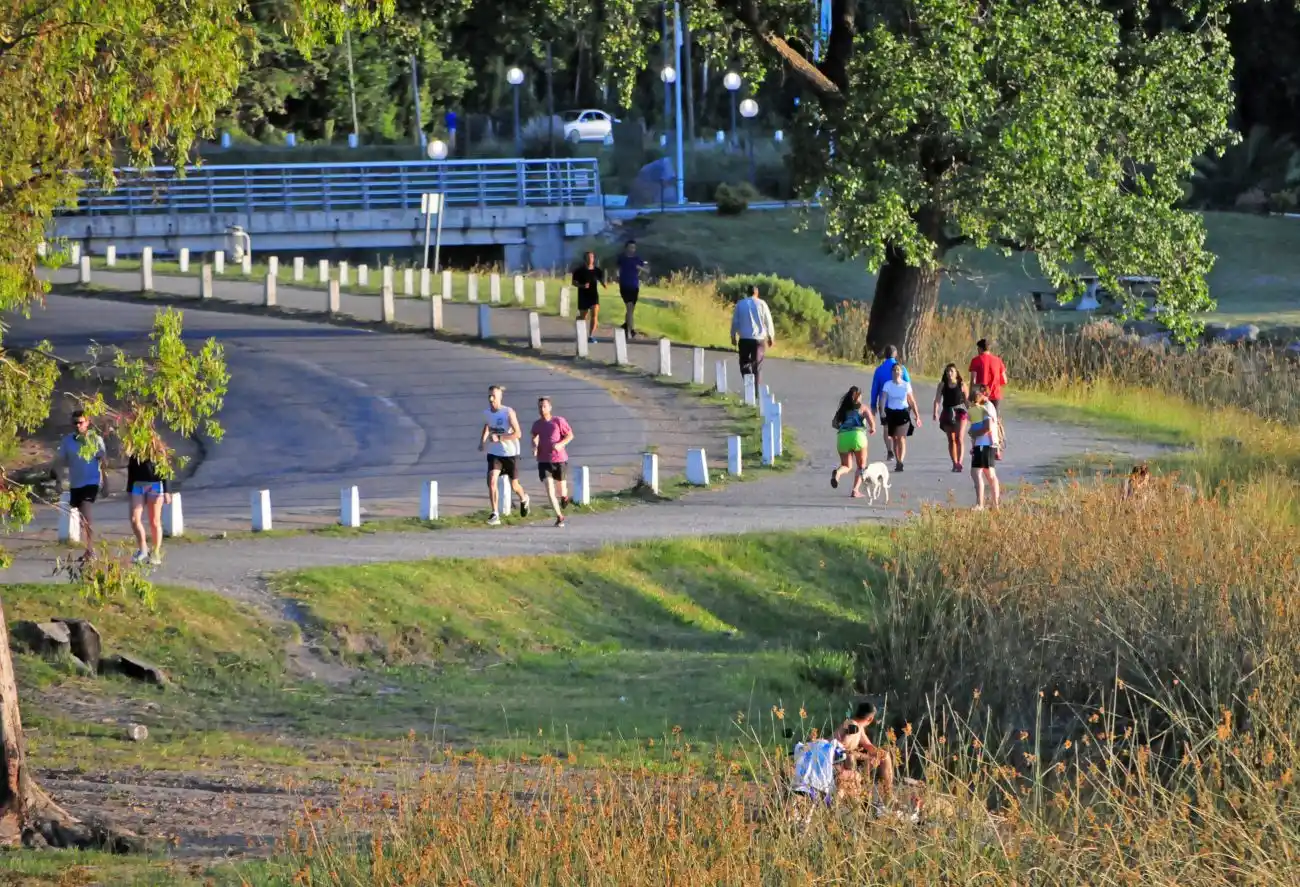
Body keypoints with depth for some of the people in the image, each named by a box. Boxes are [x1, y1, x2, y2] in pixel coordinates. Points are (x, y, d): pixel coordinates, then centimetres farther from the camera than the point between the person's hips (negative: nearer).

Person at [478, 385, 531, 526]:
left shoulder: (508, 412, -18)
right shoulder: (487, 413, -2)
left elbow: (518, 434, -21)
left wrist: (499, 438, -32)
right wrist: (482, 441, 9)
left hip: (510, 453, -3)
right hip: (494, 453, 3)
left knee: (514, 485, 11)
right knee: (492, 481, -17)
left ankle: (523, 499, 46)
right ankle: (495, 515, -16)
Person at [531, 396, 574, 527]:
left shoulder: (559, 421, -6)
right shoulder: (537, 424, 4)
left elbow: (570, 435, -2)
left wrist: (560, 444, -18)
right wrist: (534, 447, 1)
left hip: (560, 459, -2)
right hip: (544, 461, 2)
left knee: (561, 486, 8)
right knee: (549, 488, -11)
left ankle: (564, 496, 47)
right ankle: (559, 517, -5)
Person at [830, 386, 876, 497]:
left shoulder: (843, 409, 19)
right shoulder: (862, 407, 10)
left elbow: (834, 424, 14)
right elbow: (871, 420, -2)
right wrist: (872, 428, 19)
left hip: (842, 436, 3)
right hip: (857, 435, -3)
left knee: (847, 466, 14)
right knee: (861, 466, 15)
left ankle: (837, 473, -22)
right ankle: (855, 490, 0)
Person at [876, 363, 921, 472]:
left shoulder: (906, 385, 0)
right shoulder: (887, 385, -1)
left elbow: (912, 401, 7)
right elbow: (883, 399, -9)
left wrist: (917, 416, 9)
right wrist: (882, 412, -25)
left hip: (903, 413, -2)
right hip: (891, 413, 2)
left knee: (901, 438, -14)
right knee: (895, 439, 9)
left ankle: (900, 462, -23)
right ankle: (897, 462, 17)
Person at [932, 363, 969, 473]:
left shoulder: (961, 385, -2)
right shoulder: (942, 385, 2)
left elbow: (967, 399, 3)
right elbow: (937, 399, -3)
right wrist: (935, 412, -14)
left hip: (960, 412, -3)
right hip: (947, 413, 3)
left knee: (959, 438, -14)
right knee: (951, 440, 8)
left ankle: (959, 463, -18)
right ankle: (954, 463, 16)